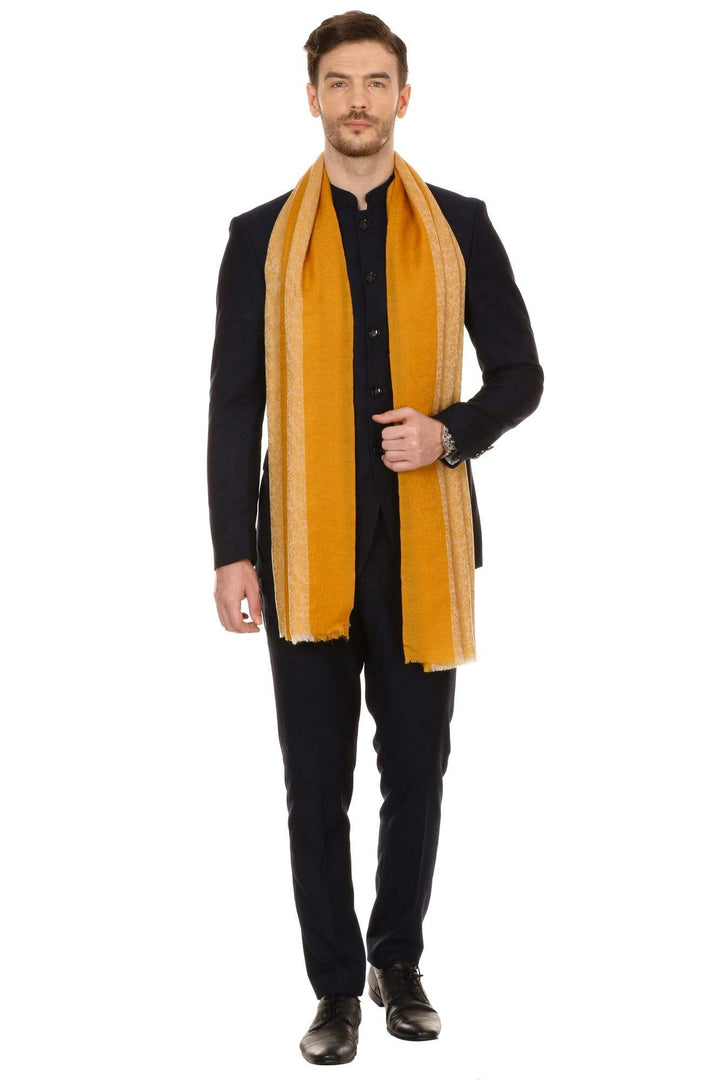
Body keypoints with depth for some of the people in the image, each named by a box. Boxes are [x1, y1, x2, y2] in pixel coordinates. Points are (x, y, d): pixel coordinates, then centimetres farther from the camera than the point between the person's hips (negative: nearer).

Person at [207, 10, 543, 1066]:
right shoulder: (262, 237, 4)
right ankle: (336, 986, 21)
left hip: (422, 545, 1)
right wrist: (232, 552, -5)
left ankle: (399, 960, 31)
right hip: (306, 549, 0)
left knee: (417, 772, 11)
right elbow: (235, 407, 1)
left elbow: (519, 375, 7)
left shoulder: (460, 227, 4)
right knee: (318, 786, 6)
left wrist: (449, 433, -13)